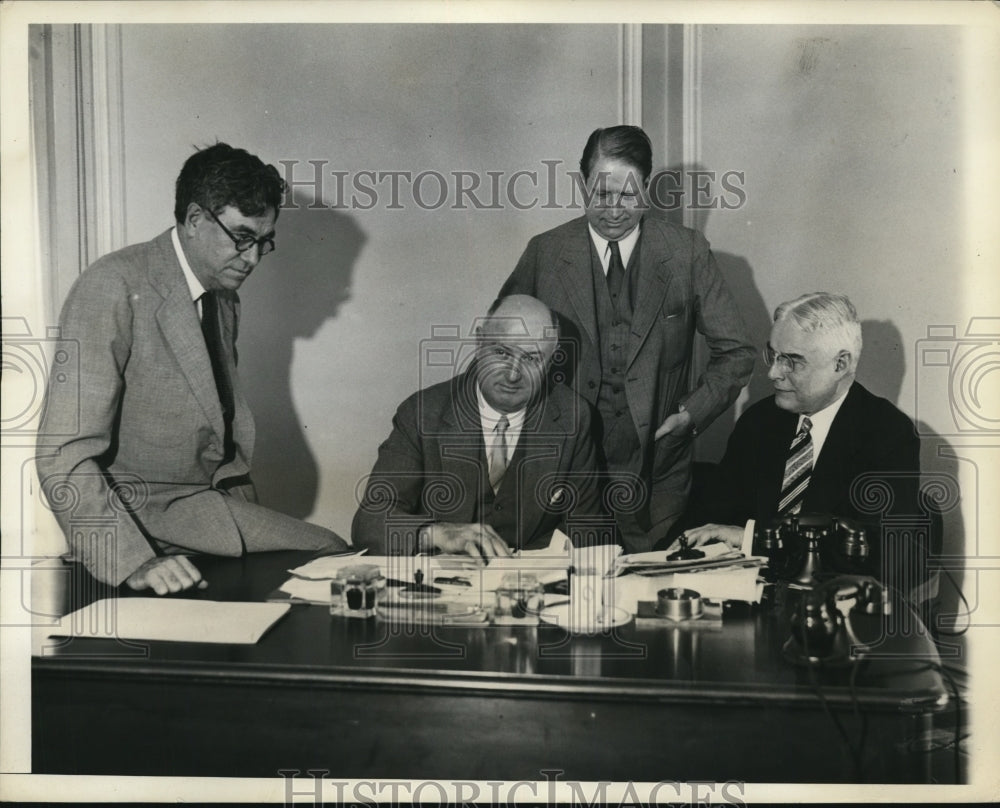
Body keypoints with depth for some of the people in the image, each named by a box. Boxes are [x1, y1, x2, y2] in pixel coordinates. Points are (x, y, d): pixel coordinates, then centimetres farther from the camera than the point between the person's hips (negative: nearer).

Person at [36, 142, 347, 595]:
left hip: (212, 504, 8)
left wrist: (248, 518, 7)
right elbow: (64, 458, -19)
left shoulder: (225, 300, 12)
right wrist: (134, 559, -29)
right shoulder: (113, 287, -14)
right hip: (140, 516, -8)